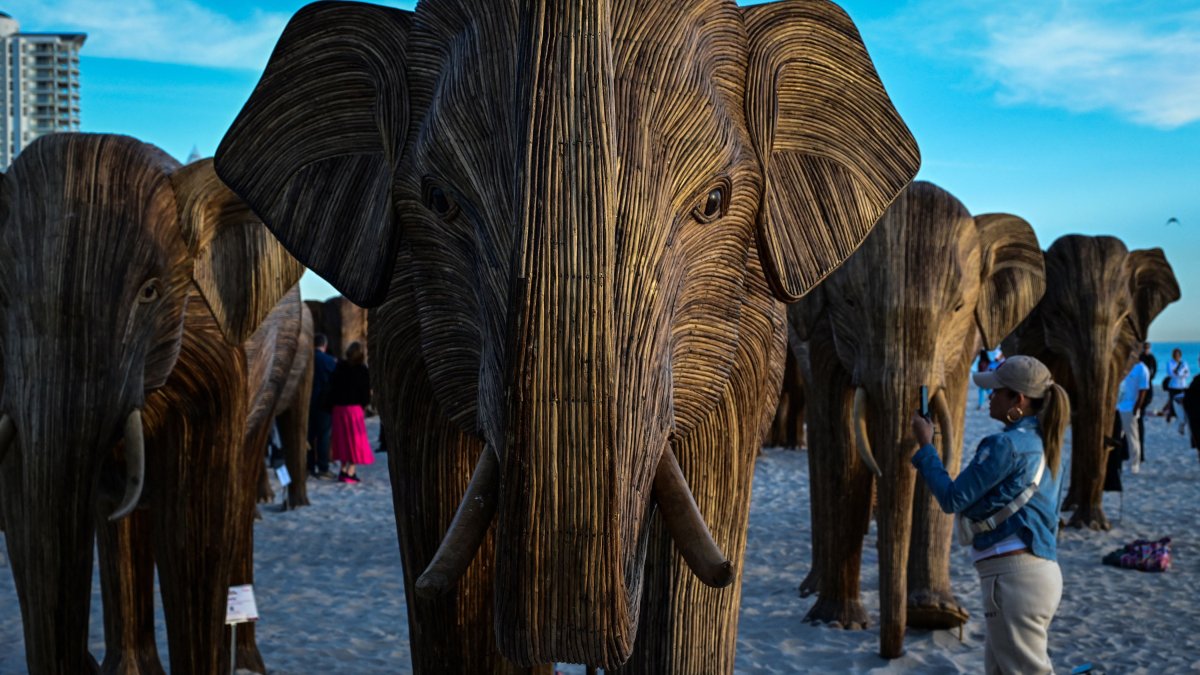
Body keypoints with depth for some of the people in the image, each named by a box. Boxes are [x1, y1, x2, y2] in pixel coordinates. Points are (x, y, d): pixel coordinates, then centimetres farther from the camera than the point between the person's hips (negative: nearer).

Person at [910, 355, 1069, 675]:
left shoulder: (1006, 444, -14)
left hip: (1015, 576, -10)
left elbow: (953, 499, -11)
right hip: (1043, 572, 10)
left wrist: (925, 445, -3)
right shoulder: (1043, 444, 14)